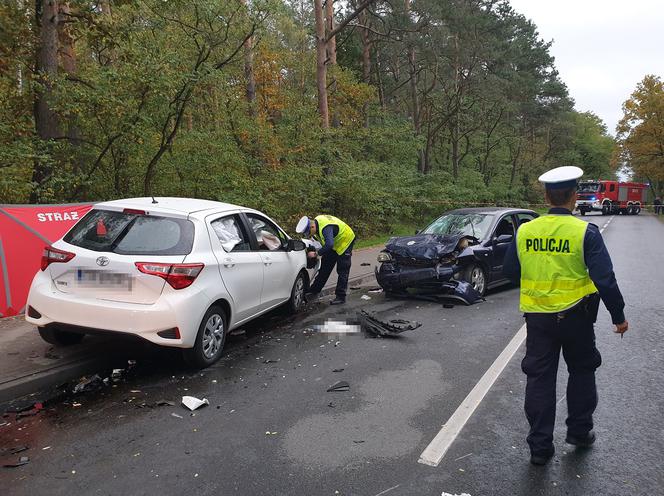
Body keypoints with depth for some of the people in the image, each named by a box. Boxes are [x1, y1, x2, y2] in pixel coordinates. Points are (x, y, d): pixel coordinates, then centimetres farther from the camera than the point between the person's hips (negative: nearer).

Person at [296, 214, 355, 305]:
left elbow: (329, 244, -49)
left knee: (342, 272, -7)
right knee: (324, 268, 11)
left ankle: (340, 297, -2)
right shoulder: (316, 222, -10)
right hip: (334, 243, 9)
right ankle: (314, 291, 18)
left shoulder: (326, 228, -38)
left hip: (345, 240, -9)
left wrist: (316, 254, -43)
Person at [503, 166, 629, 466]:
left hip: (537, 317, 2)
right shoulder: (585, 233, -14)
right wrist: (618, 316, -1)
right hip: (575, 315, -2)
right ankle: (579, 431, 34)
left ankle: (540, 446, 15)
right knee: (581, 371, 21)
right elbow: (605, 279, -12)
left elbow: (510, 271, 5)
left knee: (539, 377, 9)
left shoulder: (525, 231, -5)